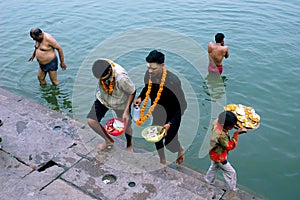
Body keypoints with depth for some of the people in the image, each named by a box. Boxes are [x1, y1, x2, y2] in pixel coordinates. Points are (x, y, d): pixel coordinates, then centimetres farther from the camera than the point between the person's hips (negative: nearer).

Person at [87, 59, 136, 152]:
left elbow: (132, 92, -24)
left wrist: (126, 111, -23)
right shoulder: (100, 69, -26)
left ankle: (129, 145, 46)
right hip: (103, 98, 4)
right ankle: (108, 141, 20)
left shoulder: (122, 78, -41)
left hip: (120, 103, -4)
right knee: (91, 120, -6)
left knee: (126, 126, 12)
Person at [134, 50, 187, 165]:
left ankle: (180, 150, 45)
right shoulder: (148, 75, -18)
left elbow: (182, 105, -25)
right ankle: (163, 161, 47)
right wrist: (140, 98, -14)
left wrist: (170, 124, -32)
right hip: (156, 113, 5)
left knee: (170, 144, 6)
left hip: (171, 116, -5)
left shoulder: (173, 81, -34)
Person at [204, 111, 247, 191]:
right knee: (231, 172, 12)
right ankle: (232, 190, 31)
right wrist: (236, 134, -33)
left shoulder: (217, 122, -21)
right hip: (219, 157, -9)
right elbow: (230, 146, -28)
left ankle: (207, 182, 54)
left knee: (214, 168, 33)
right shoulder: (221, 135, -42)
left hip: (214, 154, 9)